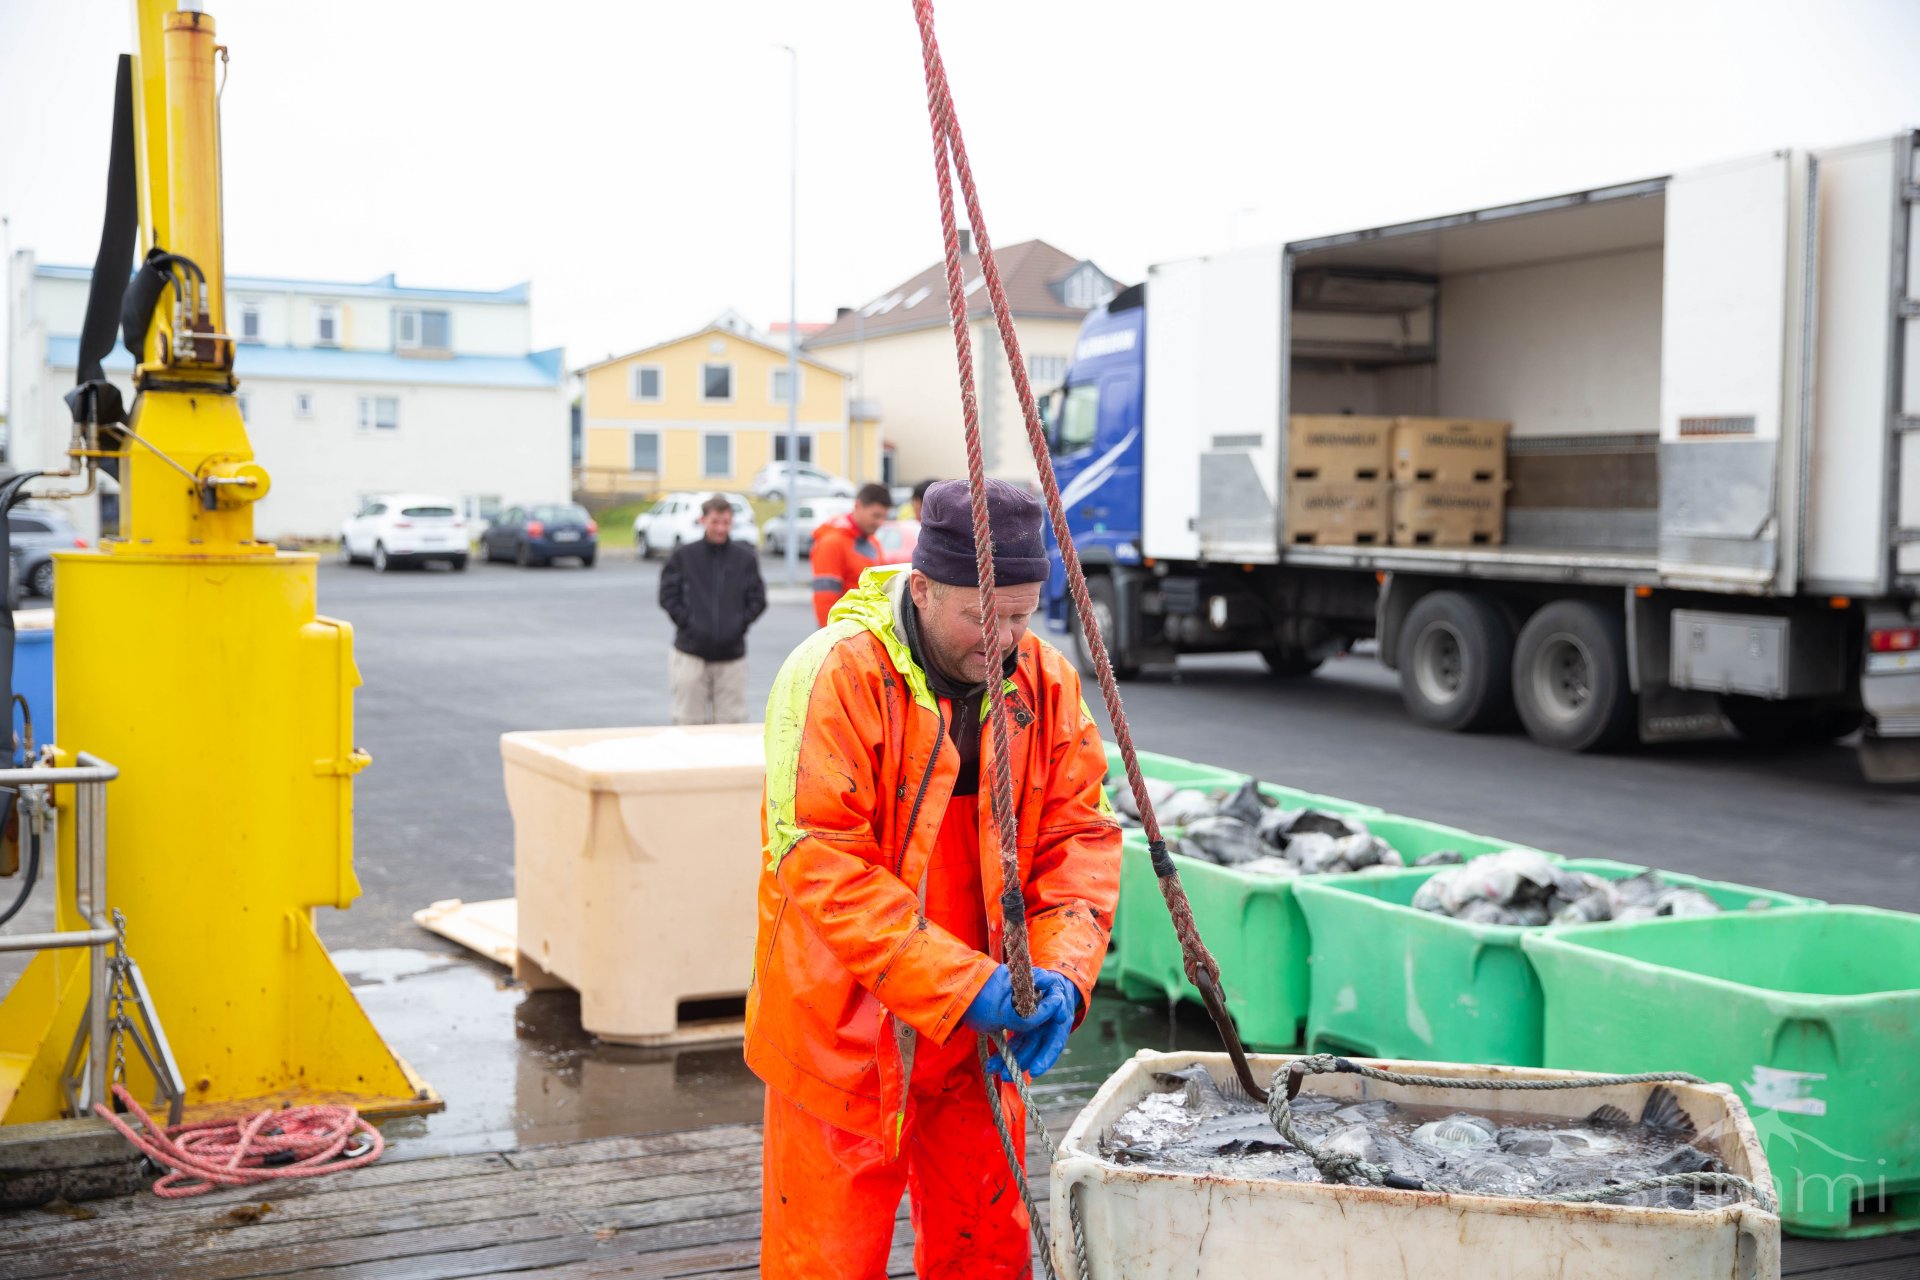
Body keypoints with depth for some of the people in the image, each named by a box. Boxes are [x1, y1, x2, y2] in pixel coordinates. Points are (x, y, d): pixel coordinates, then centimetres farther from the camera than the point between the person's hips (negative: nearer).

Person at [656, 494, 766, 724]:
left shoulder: (745, 558, 4)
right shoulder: (683, 555, 2)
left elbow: (757, 600, 7)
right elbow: (668, 595, 2)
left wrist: (740, 623, -5)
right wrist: (687, 622, -7)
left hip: (732, 654, 1)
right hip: (690, 653, -1)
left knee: (730, 720, 2)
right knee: (689, 721, 2)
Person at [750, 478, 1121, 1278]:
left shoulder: (1045, 682, -1)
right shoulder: (835, 676, -19)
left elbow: (1079, 834, 1)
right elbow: (821, 865, -23)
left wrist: (1062, 970, -16)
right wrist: (962, 983, -27)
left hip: (978, 1031, 5)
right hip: (844, 1029, -5)